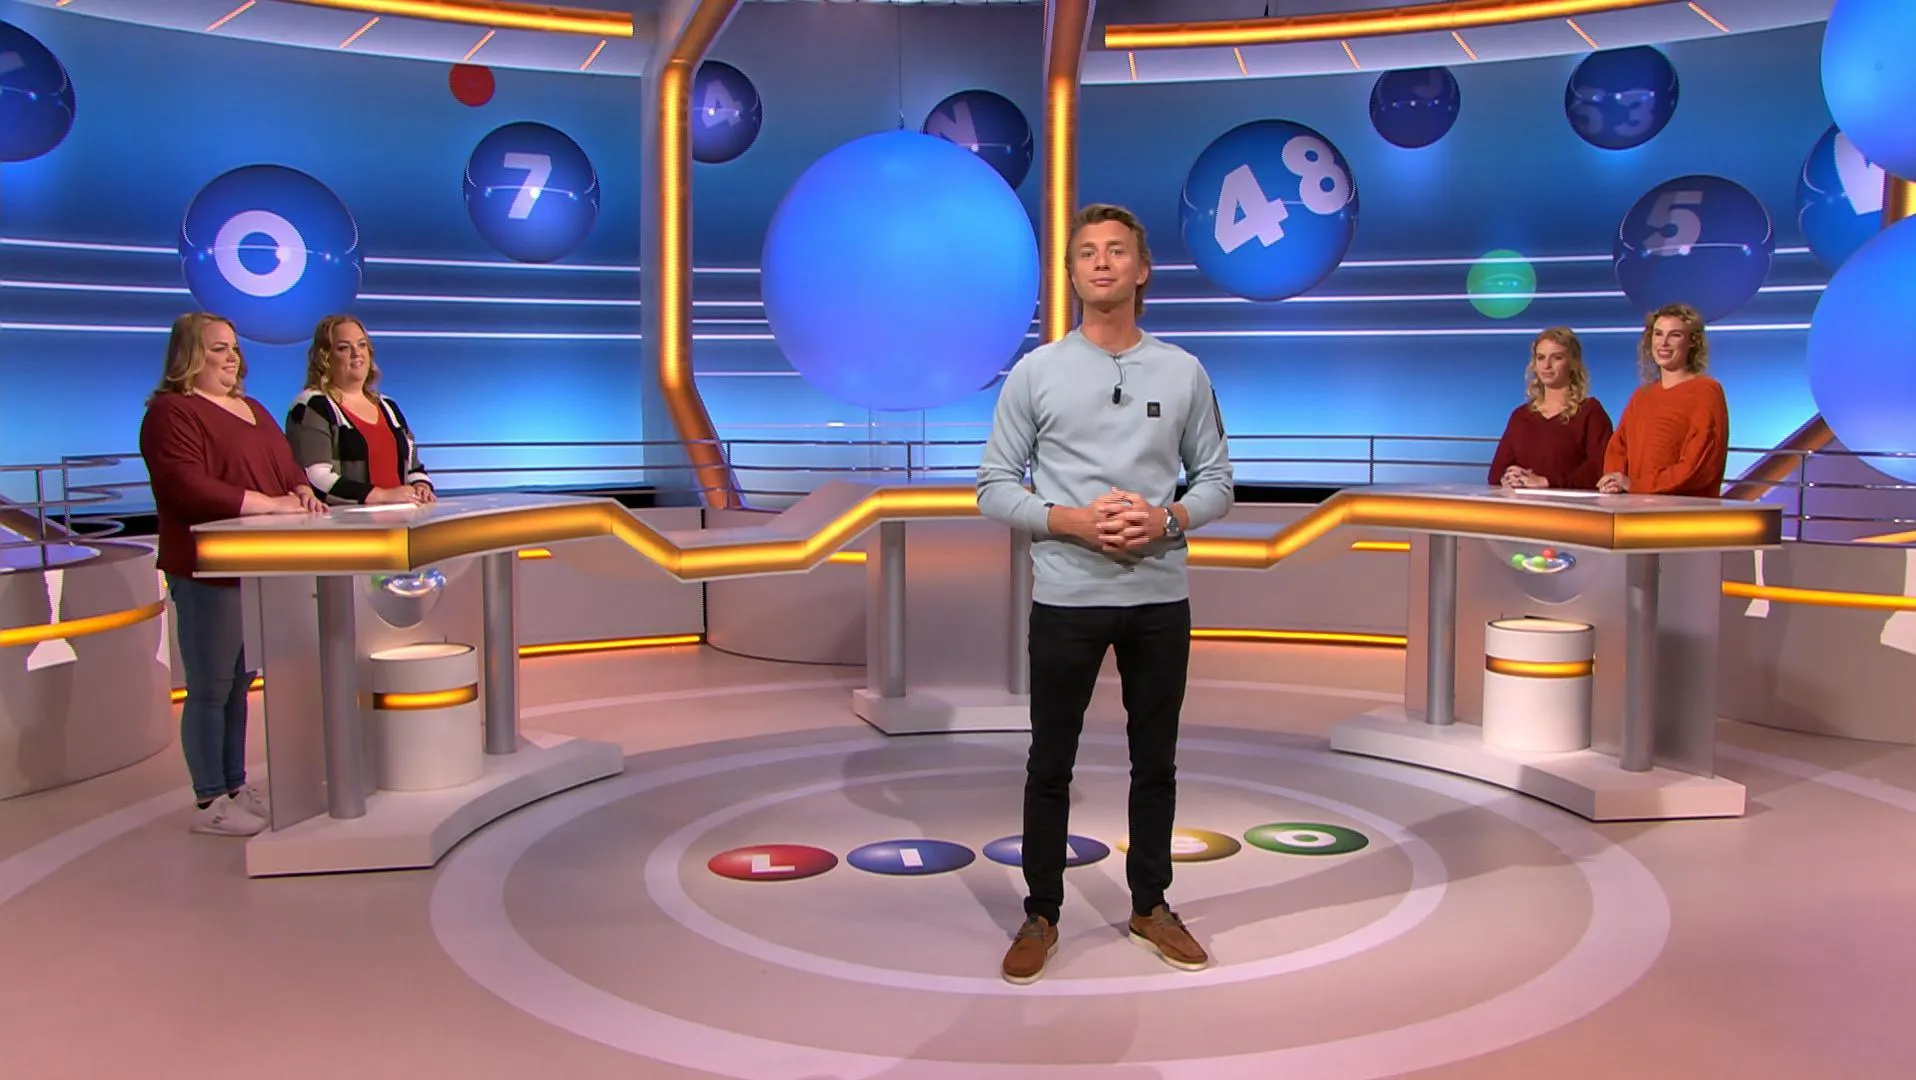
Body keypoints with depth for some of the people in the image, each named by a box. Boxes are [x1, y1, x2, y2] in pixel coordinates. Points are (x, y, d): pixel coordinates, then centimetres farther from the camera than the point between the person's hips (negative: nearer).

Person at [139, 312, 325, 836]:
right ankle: (211, 803, 5)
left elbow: (287, 467, 21)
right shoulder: (171, 413, -8)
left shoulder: (253, 410, 20)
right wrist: (270, 504, -23)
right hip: (206, 570, -8)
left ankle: (237, 787, 24)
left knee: (239, 684, 15)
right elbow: (187, 487, -20)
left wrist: (302, 493, -2)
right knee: (210, 689, -3)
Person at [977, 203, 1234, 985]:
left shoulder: (1184, 373, 4)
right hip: (1067, 596, -2)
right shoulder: (1035, 373, -1)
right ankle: (1042, 913, 20)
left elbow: (1216, 480, 7)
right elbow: (995, 488, -2)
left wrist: (1166, 519, -14)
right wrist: (1074, 521, -17)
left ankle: (1150, 905, 27)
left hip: (1160, 597, 2)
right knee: (1051, 764, 6)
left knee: (1155, 761, 12)